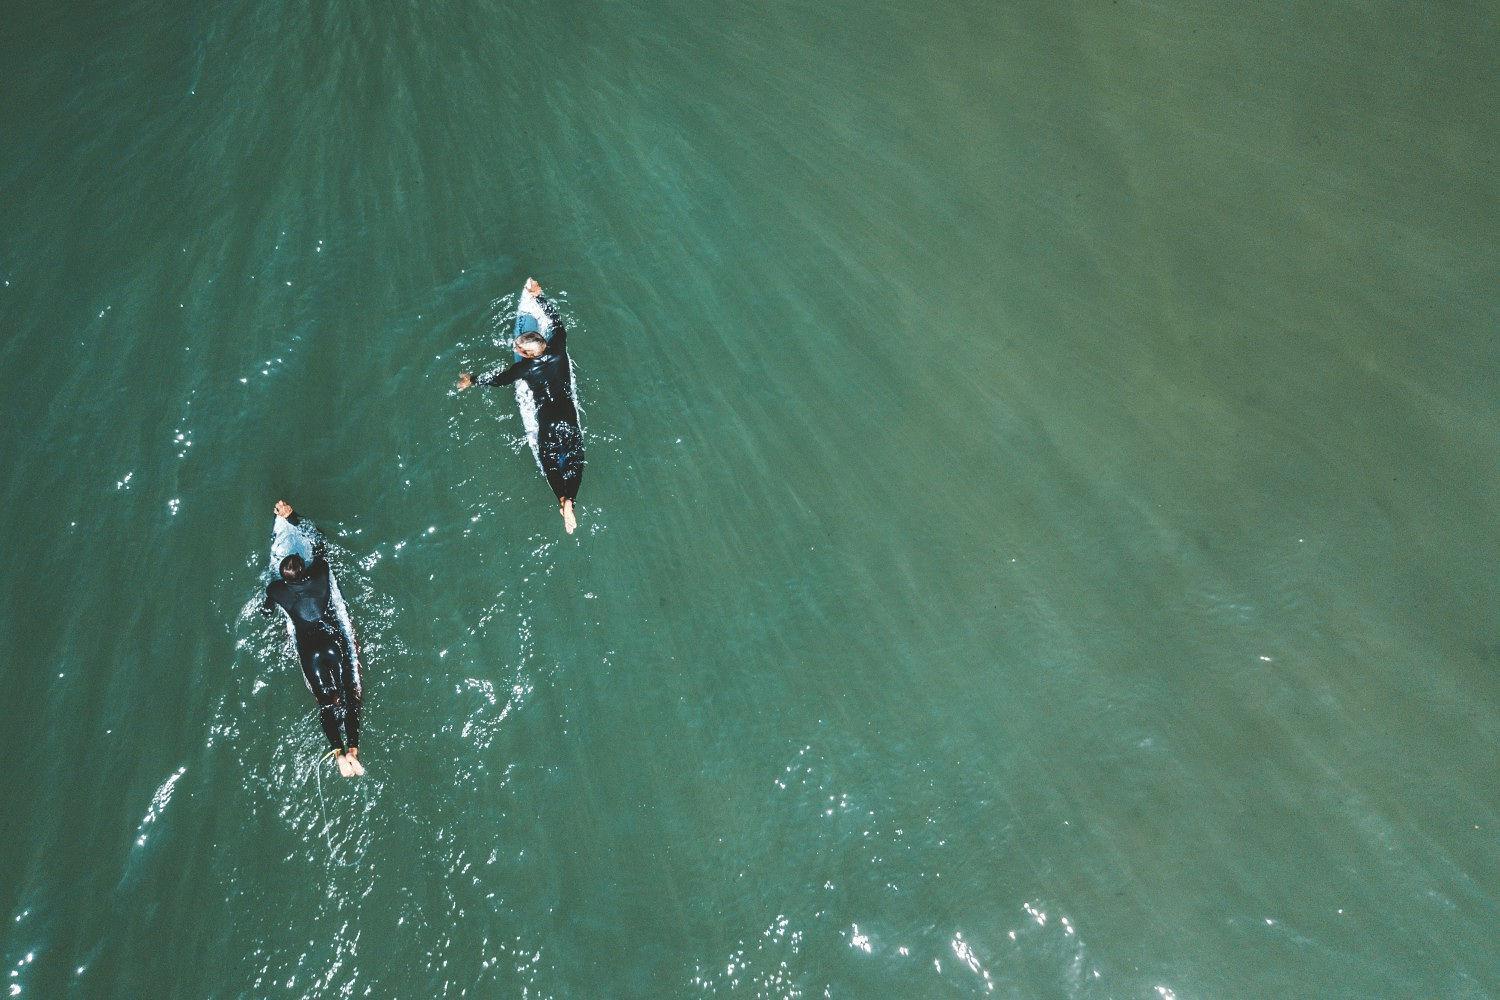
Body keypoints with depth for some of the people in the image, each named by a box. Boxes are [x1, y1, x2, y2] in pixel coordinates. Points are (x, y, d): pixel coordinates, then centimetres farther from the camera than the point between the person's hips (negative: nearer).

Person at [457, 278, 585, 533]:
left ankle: (562, 498, -21)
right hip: (568, 412, 3)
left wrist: (473, 381, 22)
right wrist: (538, 296, 18)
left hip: (546, 418, -3)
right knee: (574, 457, 0)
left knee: (549, 459, 5)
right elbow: (557, 321, 11)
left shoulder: (526, 368, -9)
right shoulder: (558, 349, -4)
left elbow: (500, 378, 6)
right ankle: (568, 500, -22)